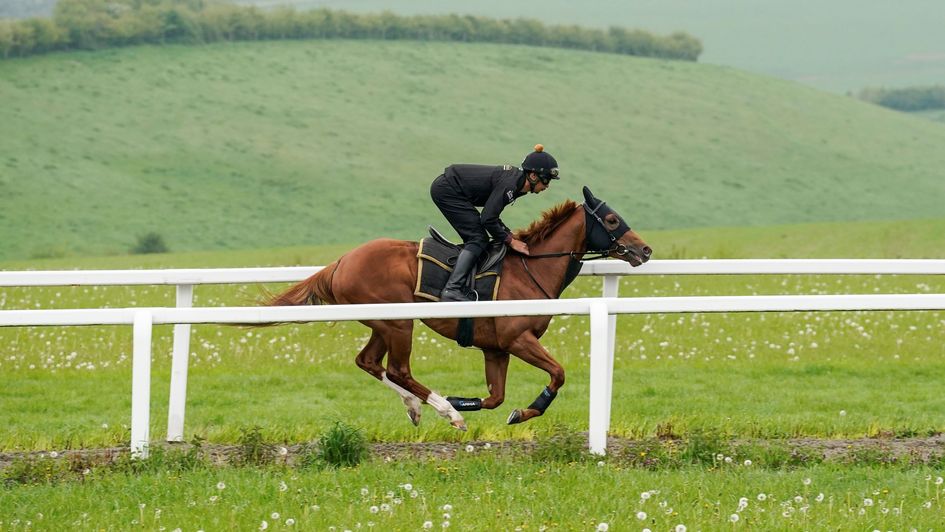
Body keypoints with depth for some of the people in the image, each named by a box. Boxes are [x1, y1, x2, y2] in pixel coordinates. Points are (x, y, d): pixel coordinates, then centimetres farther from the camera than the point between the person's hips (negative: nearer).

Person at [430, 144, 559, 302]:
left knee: (474, 238, 12)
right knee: (478, 238, -12)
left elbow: (491, 214, 12)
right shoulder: (509, 185, -24)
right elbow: (487, 219, -24)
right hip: (446, 191, -10)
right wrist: (511, 241, -14)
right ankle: (452, 289, -22)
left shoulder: (517, 181, 5)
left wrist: (510, 235, 3)